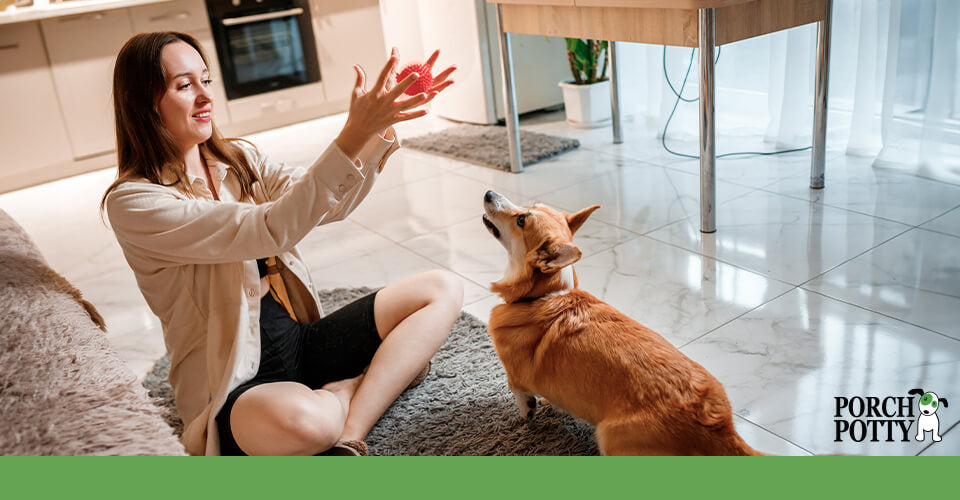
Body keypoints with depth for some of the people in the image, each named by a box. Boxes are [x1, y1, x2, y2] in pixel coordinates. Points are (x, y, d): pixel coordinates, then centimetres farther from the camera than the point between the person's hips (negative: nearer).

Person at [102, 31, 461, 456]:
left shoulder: (237, 158, 9)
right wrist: (353, 135, -32)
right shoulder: (132, 202, -14)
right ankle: (356, 387, -8)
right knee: (303, 418, -43)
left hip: (302, 339, 8)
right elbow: (268, 229, -26)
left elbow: (329, 206, -2)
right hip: (236, 385, -8)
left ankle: (349, 433, -17)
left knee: (443, 289, -7)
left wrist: (380, 128, -18)